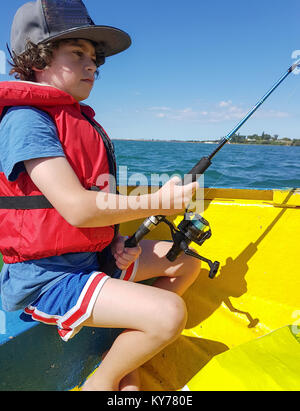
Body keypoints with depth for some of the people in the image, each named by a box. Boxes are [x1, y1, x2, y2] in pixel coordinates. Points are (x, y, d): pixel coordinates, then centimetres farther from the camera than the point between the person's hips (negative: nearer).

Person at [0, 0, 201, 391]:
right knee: (169, 314, -24)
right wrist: (157, 202, -20)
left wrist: (116, 240, -1)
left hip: (92, 255, 9)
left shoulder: (83, 120, 13)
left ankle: (125, 348, 16)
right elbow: (77, 209, -26)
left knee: (188, 261, 10)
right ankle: (102, 381, 7)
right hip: (47, 276, -9)